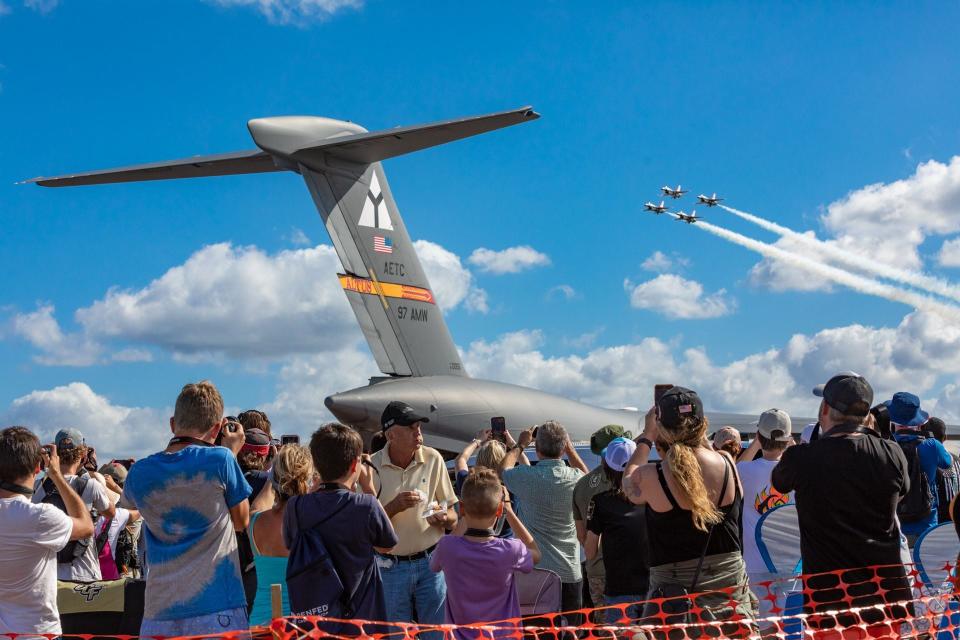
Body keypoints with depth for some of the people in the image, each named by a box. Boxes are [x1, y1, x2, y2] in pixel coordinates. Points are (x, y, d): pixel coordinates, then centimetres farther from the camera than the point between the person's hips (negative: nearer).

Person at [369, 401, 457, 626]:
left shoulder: (433, 459, -3)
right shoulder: (372, 467, -8)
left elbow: (453, 518, 3)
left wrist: (443, 517, -19)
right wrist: (394, 506, -21)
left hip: (431, 562, 1)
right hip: (391, 565, -1)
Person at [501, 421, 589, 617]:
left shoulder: (525, 477, -12)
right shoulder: (575, 478, -7)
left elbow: (504, 470, 13)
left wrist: (520, 445, 26)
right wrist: (569, 447, 24)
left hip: (533, 573, -1)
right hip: (570, 573, 1)